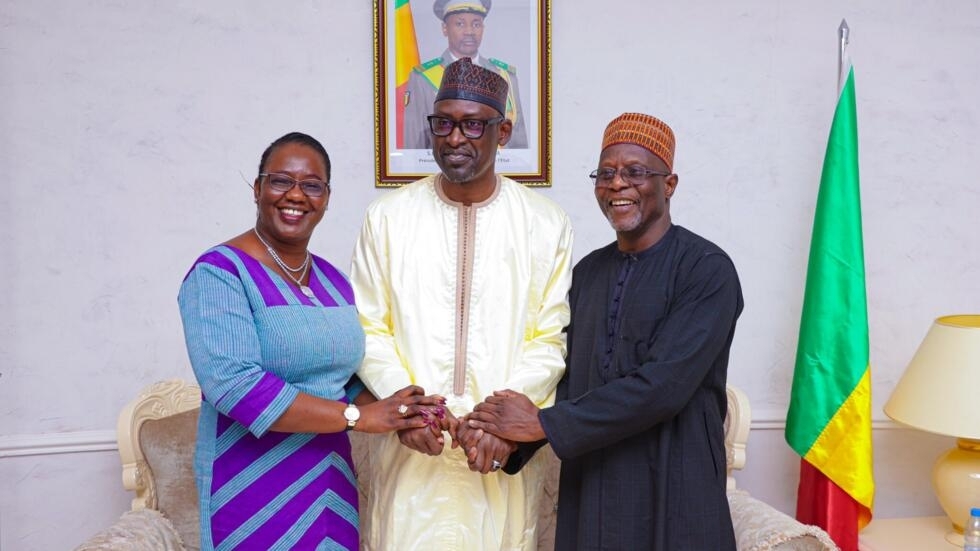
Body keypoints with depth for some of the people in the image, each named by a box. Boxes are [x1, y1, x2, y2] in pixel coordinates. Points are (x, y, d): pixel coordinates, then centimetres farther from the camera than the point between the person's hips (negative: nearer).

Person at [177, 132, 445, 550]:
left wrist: (402, 417, -14)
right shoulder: (218, 272, -13)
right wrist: (358, 416, -24)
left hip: (330, 483, 6)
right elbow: (232, 383, -25)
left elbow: (354, 376, 7)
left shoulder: (334, 281, 7)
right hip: (254, 489, -6)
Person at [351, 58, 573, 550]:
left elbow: (550, 340, -2)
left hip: (501, 453, 0)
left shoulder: (546, 224, 0)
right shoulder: (387, 217, 2)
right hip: (409, 449, 0)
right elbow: (368, 330, 1)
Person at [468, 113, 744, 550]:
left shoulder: (707, 269, -12)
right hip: (588, 489, 5)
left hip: (672, 493, -5)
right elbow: (569, 376, 4)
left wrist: (543, 423, -19)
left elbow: (663, 385, -22)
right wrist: (510, 437, -13)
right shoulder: (588, 271, 7)